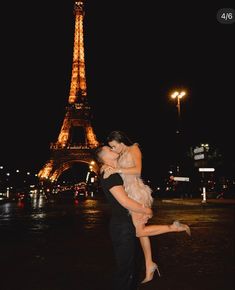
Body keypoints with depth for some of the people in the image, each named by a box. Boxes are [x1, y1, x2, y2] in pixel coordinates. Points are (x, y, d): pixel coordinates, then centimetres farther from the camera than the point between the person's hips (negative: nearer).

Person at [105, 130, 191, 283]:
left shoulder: (134, 149, -5)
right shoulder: (121, 156, 17)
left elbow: (137, 170, -20)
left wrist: (117, 170, -24)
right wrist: (109, 169, 4)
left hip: (137, 192, -8)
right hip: (129, 193, 8)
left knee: (140, 231, -9)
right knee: (141, 230, 11)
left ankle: (175, 227, 0)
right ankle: (149, 266, 19)